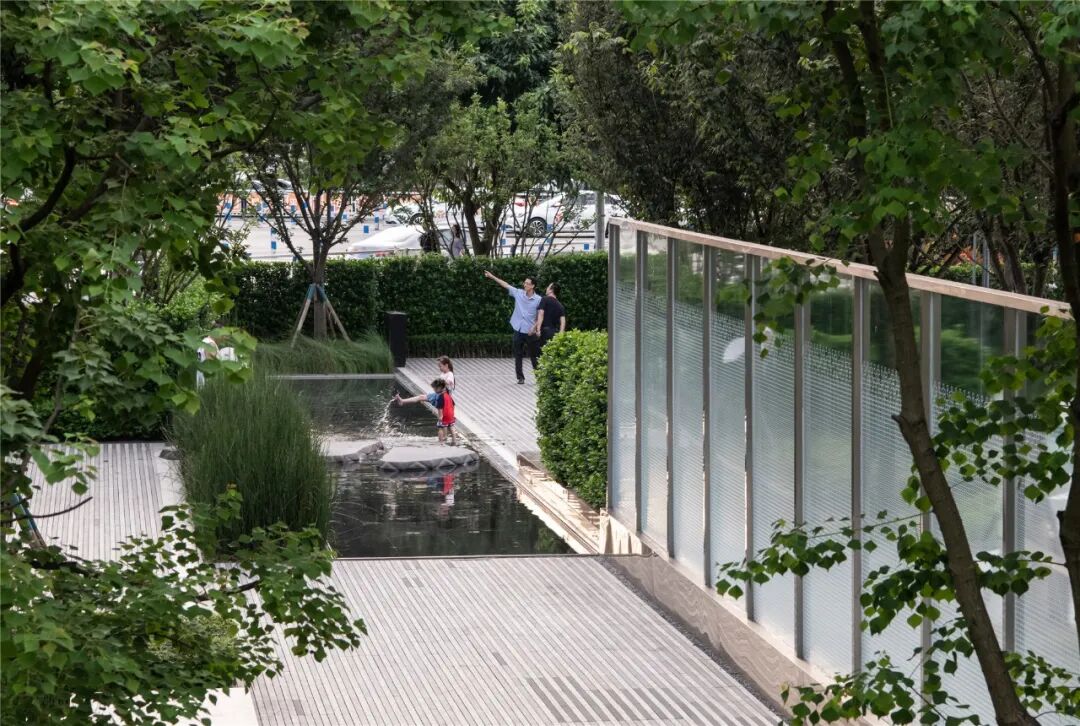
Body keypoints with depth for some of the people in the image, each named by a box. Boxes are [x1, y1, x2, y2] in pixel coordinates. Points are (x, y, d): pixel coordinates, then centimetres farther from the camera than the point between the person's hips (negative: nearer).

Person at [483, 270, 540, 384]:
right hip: (518, 330, 3)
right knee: (518, 355, 4)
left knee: (533, 355, 4)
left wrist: (534, 327, -13)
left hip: (530, 332, -3)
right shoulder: (518, 293, 2)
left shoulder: (538, 300, -7)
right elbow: (505, 285, 6)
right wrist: (492, 276, 7)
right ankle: (520, 377, 11)